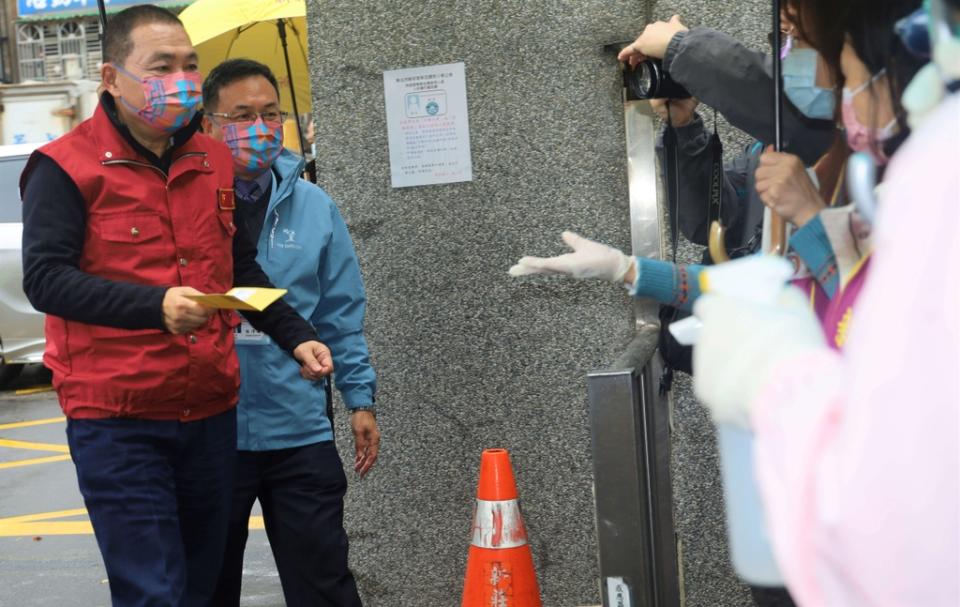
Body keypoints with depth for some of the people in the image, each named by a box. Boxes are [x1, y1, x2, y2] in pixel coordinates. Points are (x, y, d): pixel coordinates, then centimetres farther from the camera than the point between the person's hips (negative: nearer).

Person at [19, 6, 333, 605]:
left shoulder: (213, 162, 12)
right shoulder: (67, 167, -7)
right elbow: (44, 278, -16)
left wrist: (295, 336, 11)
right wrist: (156, 306, -27)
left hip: (211, 412, 6)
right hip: (117, 420, -6)